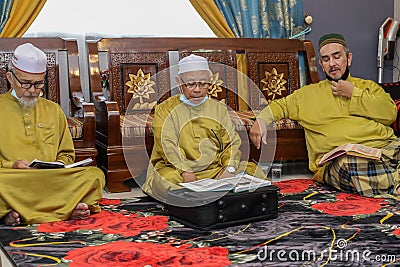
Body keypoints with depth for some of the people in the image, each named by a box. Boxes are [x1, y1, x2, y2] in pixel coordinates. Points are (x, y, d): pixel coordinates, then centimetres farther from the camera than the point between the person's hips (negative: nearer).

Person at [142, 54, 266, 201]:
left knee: (251, 170, -16)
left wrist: (229, 168, -11)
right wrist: (185, 172, -23)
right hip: (176, 169, -3)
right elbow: (167, 146, -9)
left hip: (216, 169, 3)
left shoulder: (219, 109, 15)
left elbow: (231, 142, 9)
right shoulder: (165, 110, 4)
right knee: (166, 181, -36)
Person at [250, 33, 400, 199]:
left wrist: (353, 94, 7)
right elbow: (280, 105, 28)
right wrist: (261, 120, 6)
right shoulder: (309, 93, 27)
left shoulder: (368, 86, 26)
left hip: (386, 146, 2)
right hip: (339, 158, -2)